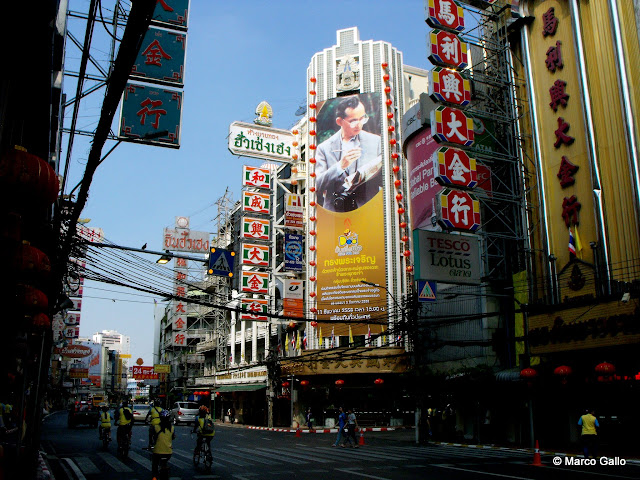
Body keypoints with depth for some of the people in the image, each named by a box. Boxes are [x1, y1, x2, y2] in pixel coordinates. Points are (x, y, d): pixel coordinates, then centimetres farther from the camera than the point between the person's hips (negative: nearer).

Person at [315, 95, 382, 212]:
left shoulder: (376, 142, 10)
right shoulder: (324, 148, 9)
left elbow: (386, 181, 10)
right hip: (334, 211, 0)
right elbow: (317, 186, 1)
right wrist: (341, 165, -12)